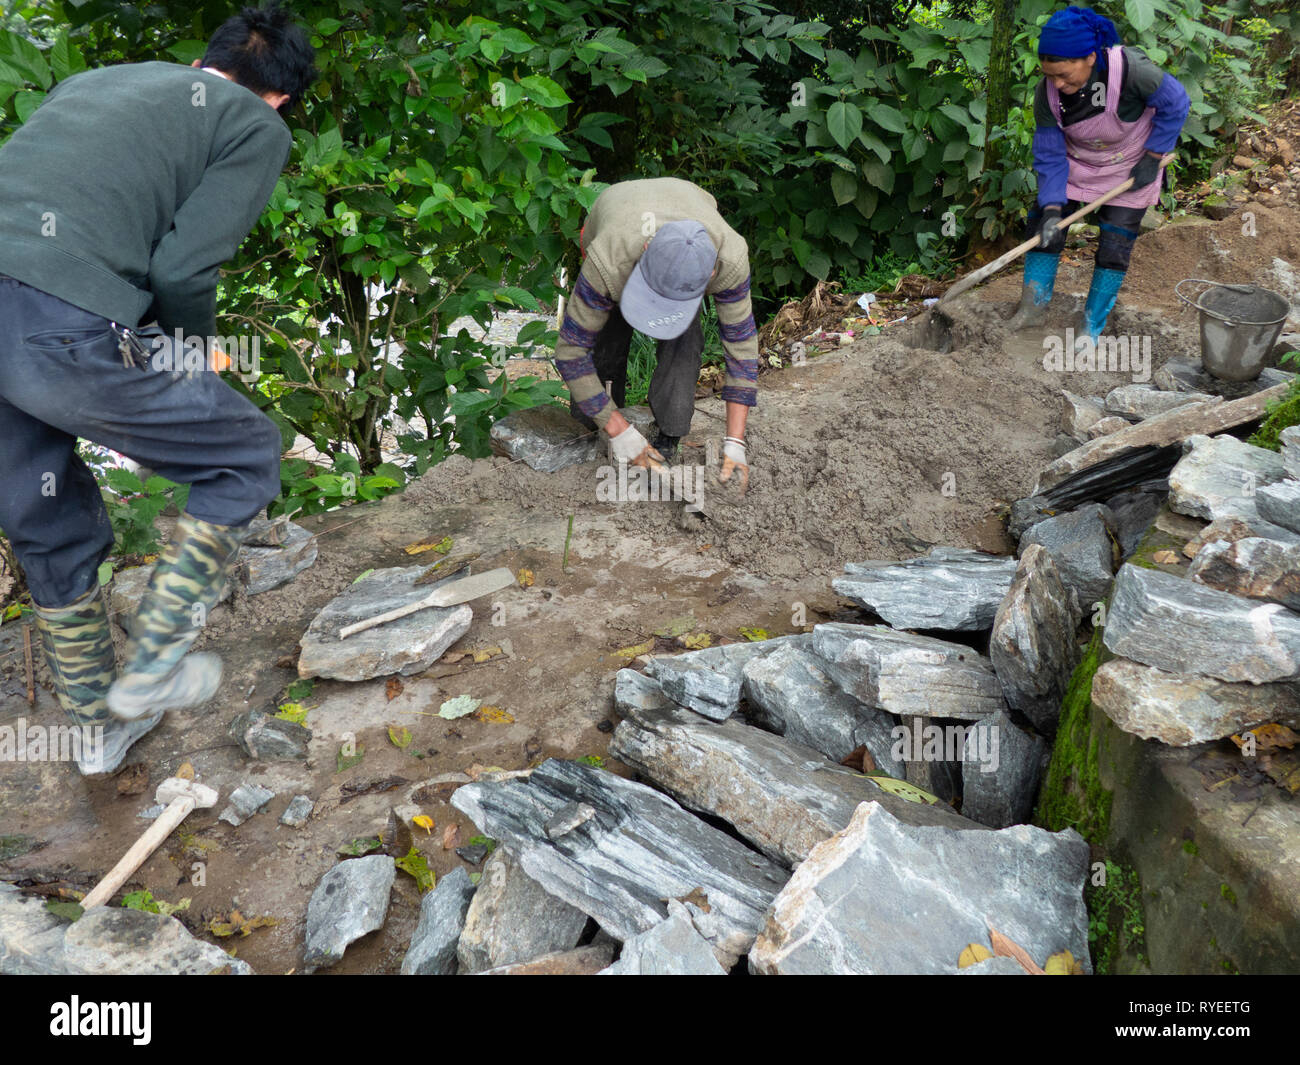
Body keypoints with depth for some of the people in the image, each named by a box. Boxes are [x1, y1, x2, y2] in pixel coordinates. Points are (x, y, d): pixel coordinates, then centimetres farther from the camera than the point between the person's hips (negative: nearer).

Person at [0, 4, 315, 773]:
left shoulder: (97, 79, 30)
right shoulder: (258, 128, 8)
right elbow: (182, 269, -5)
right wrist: (198, 350, 15)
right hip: (62, 330, -8)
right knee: (246, 457, 15)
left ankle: (102, 724, 40)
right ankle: (152, 669, 17)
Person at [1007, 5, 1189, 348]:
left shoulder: (1132, 70, -36)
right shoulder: (1048, 93, -25)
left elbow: (1175, 104, -18)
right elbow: (1049, 155, -16)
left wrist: (1153, 158, -16)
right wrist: (1052, 207, -25)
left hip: (1129, 167, -3)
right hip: (1077, 164, 3)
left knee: (1115, 247, -3)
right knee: (1043, 224, -3)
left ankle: (1092, 326, 9)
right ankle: (1034, 305, 12)